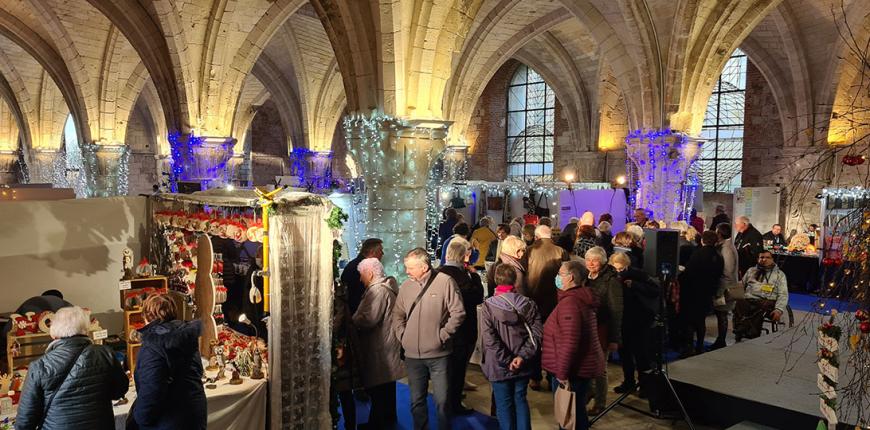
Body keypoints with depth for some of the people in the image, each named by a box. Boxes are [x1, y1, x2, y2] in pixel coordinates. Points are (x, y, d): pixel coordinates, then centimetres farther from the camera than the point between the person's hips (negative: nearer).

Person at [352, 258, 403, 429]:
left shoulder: (377, 290, -19)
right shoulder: (388, 287, 13)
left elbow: (368, 319, -26)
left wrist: (350, 321, -13)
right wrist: (356, 317, 12)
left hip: (379, 347, -11)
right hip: (388, 344, 11)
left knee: (377, 388, -2)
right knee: (387, 387, 19)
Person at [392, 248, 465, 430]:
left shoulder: (445, 282, -9)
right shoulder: (406, 286, 5)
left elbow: (458, 313, -7)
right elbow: (397, 314, 17)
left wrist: (443, 334, -8)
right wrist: (401, 334, 5)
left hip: (438, 354, -4)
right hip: (412, 355, 4)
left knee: (442, 401, 3)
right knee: (417, 401, 14)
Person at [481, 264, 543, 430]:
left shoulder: (488, 305, -13)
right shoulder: (527, 304, -4)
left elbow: (489, 338, -20)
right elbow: (537, 332, -9)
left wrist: (507, 361, -15)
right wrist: (523, 356, -12)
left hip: (500, 366, -3)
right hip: (523, 365, 3)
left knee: (504, 404, 11)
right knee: (520, 400, 20)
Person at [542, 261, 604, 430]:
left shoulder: (569, 303, -22)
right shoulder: (580, 298, 11)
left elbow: (569, 343, -28)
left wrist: (562, 373, -23)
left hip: (573, 371, -10)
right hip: (581, 367, 10)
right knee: (576, 412, 21)